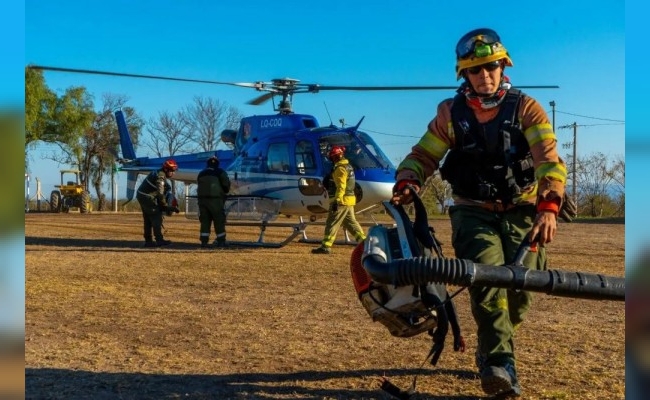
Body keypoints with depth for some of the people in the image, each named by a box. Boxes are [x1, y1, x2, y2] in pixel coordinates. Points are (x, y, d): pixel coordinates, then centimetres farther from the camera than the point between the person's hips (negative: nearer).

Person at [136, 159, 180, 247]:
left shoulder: (157, 173, 13)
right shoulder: (160, 176, -18)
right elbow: (160, 193, -24)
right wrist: (165, 205, -15)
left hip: (141, 196, 10)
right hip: (147, 198, -10)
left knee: (148, 220, 12)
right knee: (156, 217, -8)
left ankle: (148, 241, 15)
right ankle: (159, 240, -10)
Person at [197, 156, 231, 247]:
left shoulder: (201, 174, 16)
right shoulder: (220, 172, 2)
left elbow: (199, 187, 16)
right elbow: (226, 184, -4)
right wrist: (224, 192, 14)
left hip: (202, 199, 4)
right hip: (215, 199, -4)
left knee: (205, 221, 7)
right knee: (219, 221, 4)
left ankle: (204, 241, 2)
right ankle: (221, 241, 6)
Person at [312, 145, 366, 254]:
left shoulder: (340, 168, -14)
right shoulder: (348, 166, 16)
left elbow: (340, 187, -22)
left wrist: (336, 201, -24)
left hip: (341, 201, -10)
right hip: (349, 200, 10)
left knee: (332, 224, -6)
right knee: (351, 222, 15)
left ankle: (325, 246, -5)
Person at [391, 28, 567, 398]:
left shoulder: (525, 108, -2)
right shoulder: (451, 113, 3)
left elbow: (550, 161, -13)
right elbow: (423, 156, 2)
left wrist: (548, 207, -30)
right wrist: (406, 184, -21)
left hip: (521, 210, 0)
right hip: (473, 211, 0)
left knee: (521, 286, -7)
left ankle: (492, 348, 21)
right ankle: (500, 363, -20)